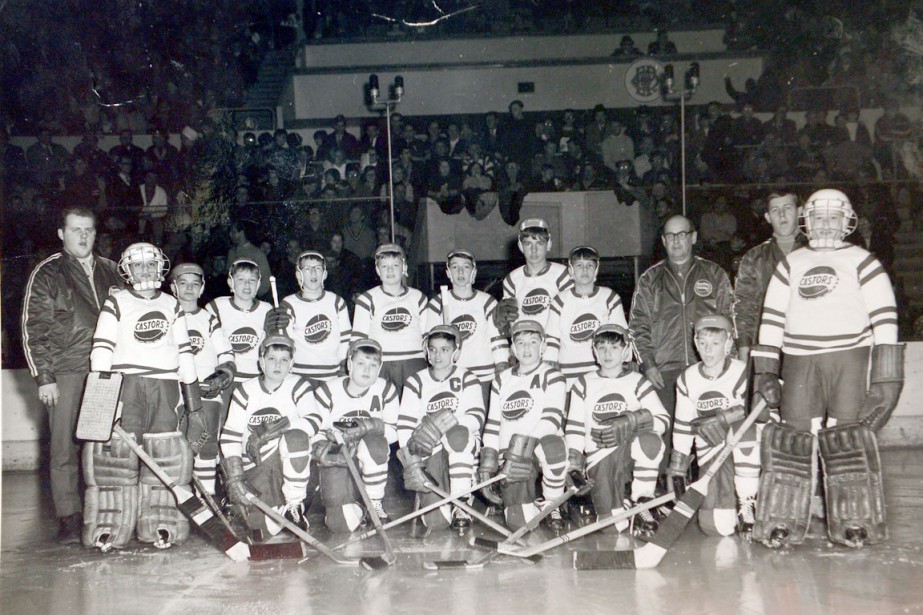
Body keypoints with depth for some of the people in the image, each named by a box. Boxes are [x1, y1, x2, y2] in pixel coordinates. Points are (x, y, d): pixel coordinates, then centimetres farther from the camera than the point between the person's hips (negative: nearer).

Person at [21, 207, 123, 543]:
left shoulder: (111, 272, 15)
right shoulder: (47, 273, 2)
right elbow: (33, 329, -1)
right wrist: (43, 377, -7)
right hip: (66, 374, -3)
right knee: (65, 448, -2)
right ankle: (68, 519, 4)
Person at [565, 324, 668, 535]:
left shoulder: (637, 382, 5)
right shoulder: (584, 384, 10)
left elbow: (663, 420, -4)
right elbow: (574, 425, 10)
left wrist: (633, 421, -22)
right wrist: (574, 457, -5)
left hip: (631, 453, 1)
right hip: (598, 456, -1)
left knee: (650, 441, -38)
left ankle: (641, 502, -17)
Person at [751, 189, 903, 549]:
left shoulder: (862, 262, 7)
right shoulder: (790, 265, 17)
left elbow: (884, 317, 0)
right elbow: (772, 317, 13)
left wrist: (885, 375, -8)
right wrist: (765, 371, 5)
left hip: (849, 359, -2)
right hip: (799, 362, 2)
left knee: (849, 437, -6)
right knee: (793, 436, -3)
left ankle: (855, 523, 3)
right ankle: (783, 522, 1)